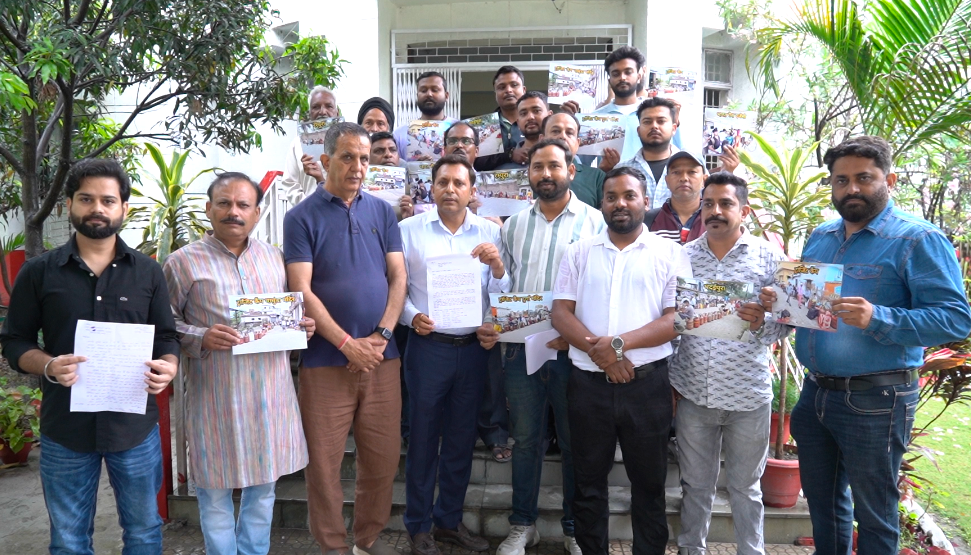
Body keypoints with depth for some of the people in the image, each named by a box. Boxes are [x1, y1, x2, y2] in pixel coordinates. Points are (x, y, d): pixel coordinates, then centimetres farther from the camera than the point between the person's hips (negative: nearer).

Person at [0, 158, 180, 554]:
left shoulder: (148, 272, 5)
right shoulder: (38, 273, 1)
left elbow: (167, 337, 7)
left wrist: (169, 367, -15)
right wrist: (49, 366, -18)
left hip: (136, 426, 1)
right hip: (65, 430, 0)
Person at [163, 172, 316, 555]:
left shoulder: (274, 258, 9)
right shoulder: (183, 262, -4)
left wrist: (302, 326, -1)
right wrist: (201, 339, -20)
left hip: (270, 394, 4)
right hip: (216, 398, -4)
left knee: (264, 486, 16)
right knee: (216, 494, 8)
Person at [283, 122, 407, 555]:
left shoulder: (382, 212, 9)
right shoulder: (302, 217, -1)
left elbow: (398, 277, 5)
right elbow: (302, 291, -8)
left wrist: (381, 335, -8)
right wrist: (348, 344, -13)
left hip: (382, 356, 3)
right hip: (326, 360, -3)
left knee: (384, 457, 10)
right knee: (324, 461, 5)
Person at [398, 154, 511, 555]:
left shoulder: (490, 233, 4)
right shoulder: (409, 230, -1)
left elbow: (502, 294, 1)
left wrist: (497, 265, -17)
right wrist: (411, 317, -16)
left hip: (474, 347, 3)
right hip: (428, 345, -2)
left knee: (462, 438, 14)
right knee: (423, 437, 7)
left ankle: (450, 520, 31)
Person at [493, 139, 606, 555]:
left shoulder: (594, 222, -1)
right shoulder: (514, 225, 11)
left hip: (573, 349, -3)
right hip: (521, 347, 3)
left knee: (574, 441, 8)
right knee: (525, 439, 12)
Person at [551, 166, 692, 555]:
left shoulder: (669, 253, 2)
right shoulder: (580, 252, 8)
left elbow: (675, 318, -7)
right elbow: (561, 313, 1)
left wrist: (620, 343, -18)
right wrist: (598, 349, -14)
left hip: (647, 383, -2)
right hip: (587, 382, 2)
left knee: (648, 485, 11)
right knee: (589, 483, 14)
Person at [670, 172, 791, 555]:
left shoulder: (769, 258, -3)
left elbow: (786, 322, -3)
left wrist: (761, 322, -25)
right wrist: (667, 380, 4)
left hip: (748, 396, -1)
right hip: (692, 393, 2)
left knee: (746, 487, 15)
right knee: (695, 484, 16)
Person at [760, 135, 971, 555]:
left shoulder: (918, 239, -11)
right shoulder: (820, 237, 10)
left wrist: (878, 319, -33)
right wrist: (779, 303, -3)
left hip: (875, 401, -6)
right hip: (816, 391, 7)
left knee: (873, 515, 9)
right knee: (822, 502, 21)